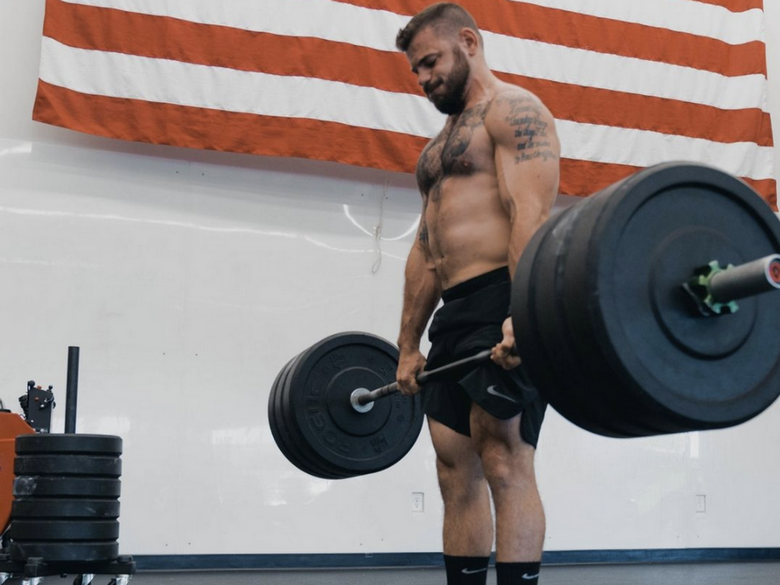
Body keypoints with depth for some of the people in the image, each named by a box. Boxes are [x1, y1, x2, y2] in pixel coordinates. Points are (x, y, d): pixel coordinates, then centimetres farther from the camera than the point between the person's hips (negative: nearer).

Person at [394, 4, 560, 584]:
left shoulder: (514, 110, 0)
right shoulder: (443, 142, 28)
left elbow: (530, 215, -16)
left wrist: (523, 315, -28)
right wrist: (408, 345, 19)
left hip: (503, 303, -9)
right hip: (454, 315, 9)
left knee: (505, 463, -14)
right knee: (457, 473, 6)